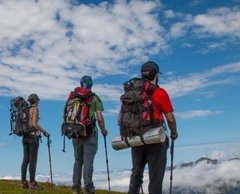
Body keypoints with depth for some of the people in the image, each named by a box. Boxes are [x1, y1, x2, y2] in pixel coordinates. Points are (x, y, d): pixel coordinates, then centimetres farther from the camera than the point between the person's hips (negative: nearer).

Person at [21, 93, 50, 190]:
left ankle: (23, 182, 8)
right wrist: (44, 131, -10)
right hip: (33, 136, -7)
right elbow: (34, 124, -19)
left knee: (26, 160, 7)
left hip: (25, 137, 7)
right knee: (33, 160, -5)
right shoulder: (35, 109, -8)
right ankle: (32, 183, -3)